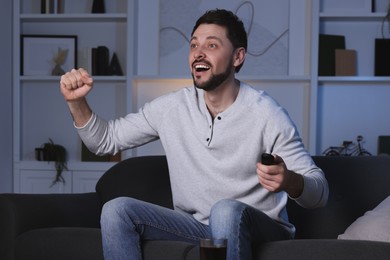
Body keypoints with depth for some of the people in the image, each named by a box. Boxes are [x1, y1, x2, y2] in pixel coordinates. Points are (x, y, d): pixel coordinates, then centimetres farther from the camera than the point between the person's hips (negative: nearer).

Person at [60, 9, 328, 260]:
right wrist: (77, 102, -9)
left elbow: (320, 191, -15)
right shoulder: (171, 107, 0)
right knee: (116, 210, -15)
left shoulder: (265, 114, -14)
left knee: (226, 210, -37)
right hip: (197, 225, 5)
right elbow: (106, 139, 10)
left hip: (259, 230, -4)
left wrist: (289, 181, -39)